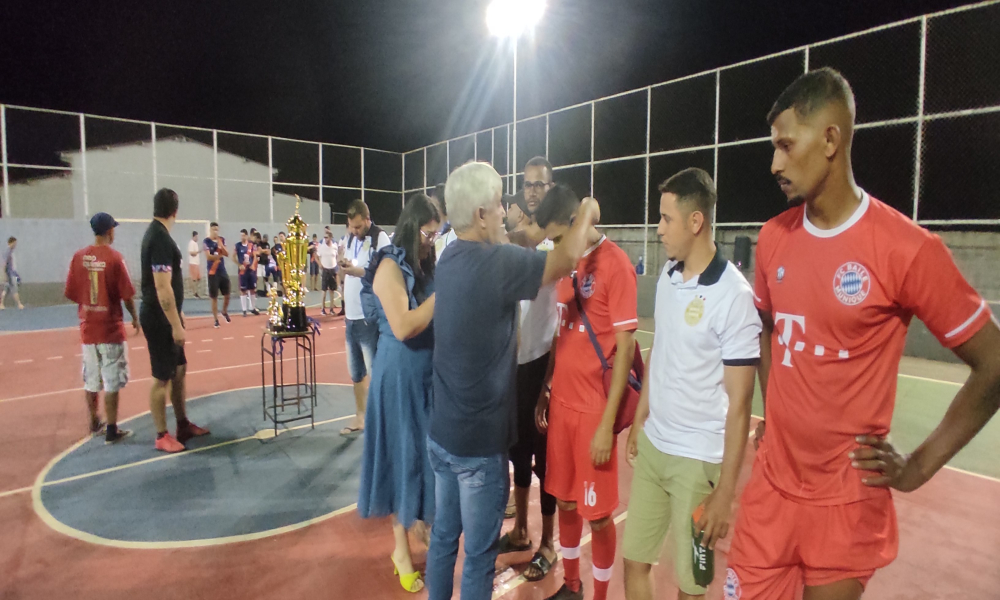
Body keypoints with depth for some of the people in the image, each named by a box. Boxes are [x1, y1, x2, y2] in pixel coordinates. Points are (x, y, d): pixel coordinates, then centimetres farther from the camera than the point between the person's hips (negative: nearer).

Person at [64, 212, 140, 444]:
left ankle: (95, 423, 32)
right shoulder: (114, 257, -12)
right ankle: (112, 431, 7)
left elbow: (71, 293, 5)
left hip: (87, 328, 5)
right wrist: (135, 318, 4)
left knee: (91, 381, 17)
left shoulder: (78, 257, 1)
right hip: (110, 329, -5)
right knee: (112, 383, 2)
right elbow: (127, 295, -11)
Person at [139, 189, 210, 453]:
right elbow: (162, 288, -24)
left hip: (164, 317, 10)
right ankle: (162, 436, 12)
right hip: (160, 318, -10)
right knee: (162, 377, 0)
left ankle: (183, 425, 28)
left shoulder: (156, 233, 10)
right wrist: (176, 325, -22)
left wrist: (175, 321, 23)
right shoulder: (161, 238, -20)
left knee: (179, 369, 16)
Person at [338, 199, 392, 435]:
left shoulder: (380, 238, -11)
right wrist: (344, 265, -3)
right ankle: (359, 417, 31)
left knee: (374, 371, 2)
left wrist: (358, 271, -25)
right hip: (351, 315, 8)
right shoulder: (350, 238, 13)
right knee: (355, 371, 17)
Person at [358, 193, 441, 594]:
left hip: (428, 373, 7)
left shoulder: (422, 267, 7)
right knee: (403, 454, 5)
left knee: (427, 452, 15)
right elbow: (403, 327, -25)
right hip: (400, 375, -6)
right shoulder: (390, 266, -14)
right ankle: (402, 548, 22)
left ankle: (425, 524, 36)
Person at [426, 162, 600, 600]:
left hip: (441, 432, 8)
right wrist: (587, 214, 0)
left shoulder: (450, 260, 3)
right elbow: (565, 260, -16)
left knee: (443, 537, 21)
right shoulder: (495, 262, -22)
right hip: (479, 442, -8)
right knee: (479, 554, 9)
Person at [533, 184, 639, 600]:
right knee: (565, 502, 18)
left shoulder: (616, 264, -13)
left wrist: (607, 423, -15)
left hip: (594, 413, -6)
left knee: (598, 515, 7)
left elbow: (625, 347, -14)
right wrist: (544, 393, 13)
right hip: (562, 405, 7)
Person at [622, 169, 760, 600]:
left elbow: (739, 402, -15)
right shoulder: (667, 276, 2)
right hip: (652, 445, 6)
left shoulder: (734, 295, -18)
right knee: (634, 562, 16)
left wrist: (725, 491, -13)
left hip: (699, 459, -6)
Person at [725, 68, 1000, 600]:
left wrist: (919, 467, -6)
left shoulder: (906, 247, -15)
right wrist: (776, 414, 9)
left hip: (848, 503, -4)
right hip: (770, 488, 4)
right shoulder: (773, 238, 1)